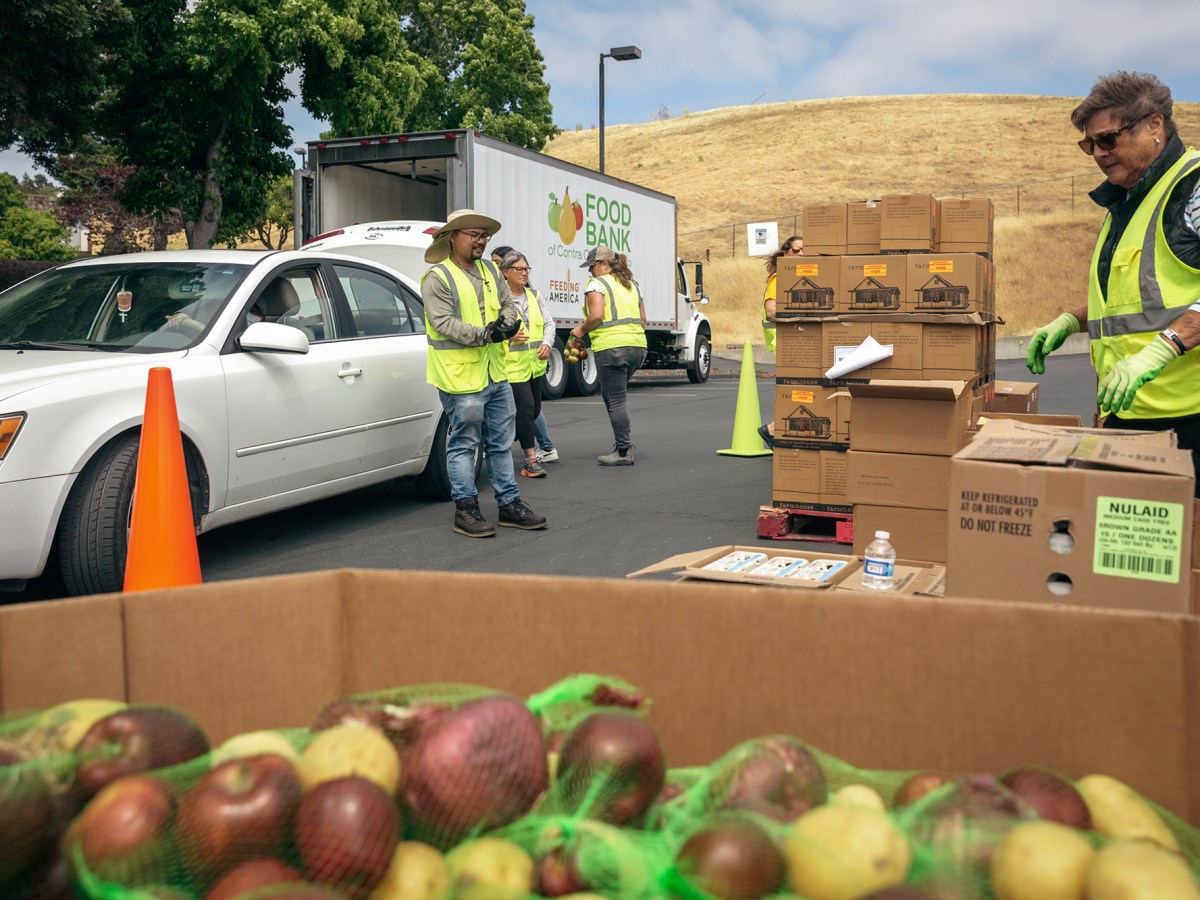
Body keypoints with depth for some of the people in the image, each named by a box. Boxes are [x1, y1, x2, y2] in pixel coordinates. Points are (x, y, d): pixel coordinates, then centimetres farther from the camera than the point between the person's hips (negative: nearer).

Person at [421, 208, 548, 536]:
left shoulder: (489, 271, 14)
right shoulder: (437, 278, -10)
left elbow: (509, 304, 16)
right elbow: (444, 323, -19)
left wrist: (508, 324, -7)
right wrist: (484, 334, -26)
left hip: (495, 373, 8)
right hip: (460, 375, -8)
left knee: (501, 442, 13)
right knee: (464, 444, 0)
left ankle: (510, 503, 22)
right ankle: (465, 509, 9)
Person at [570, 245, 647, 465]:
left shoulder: (597, 284, -3)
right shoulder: (632, 284, 19)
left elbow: (596, 315, -16)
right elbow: (643, 319, 19)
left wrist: (581, 331, -2)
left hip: (611, 348, -8)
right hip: (638, 347, 8)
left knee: (615, 400, -2)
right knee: (615, 395, 22)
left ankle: (623, 452, 0)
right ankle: (622, 441, 20)